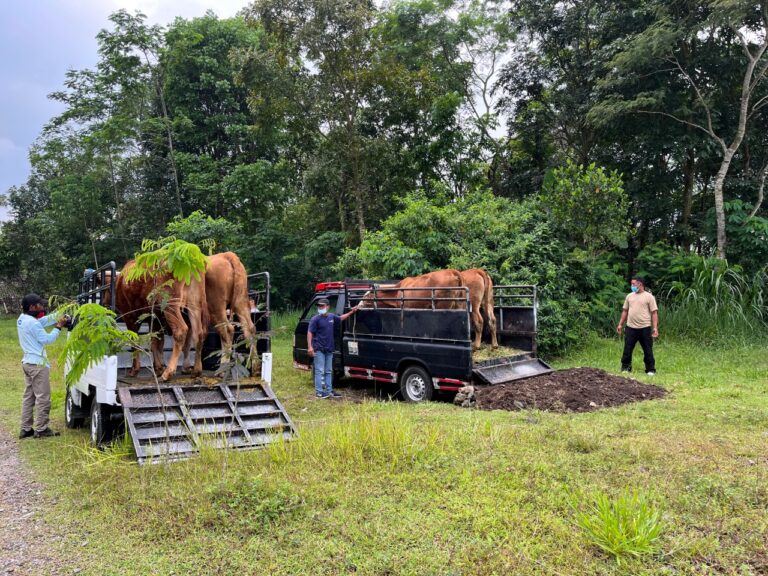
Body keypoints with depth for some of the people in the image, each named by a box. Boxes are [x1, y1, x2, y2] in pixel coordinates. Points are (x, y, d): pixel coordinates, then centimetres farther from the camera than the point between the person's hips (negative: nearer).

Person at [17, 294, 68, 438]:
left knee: (28, 396, 14)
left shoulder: (22, 319, 9)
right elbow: (46, 339, -17)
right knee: (43, 398, -2)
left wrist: (59, 315, 2)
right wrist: (58, 327, -8)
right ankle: (41, 429, 3)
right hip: (37, 364, -10)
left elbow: (43, 321, 12)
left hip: (27, 362, 10)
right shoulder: (32, 323, -21)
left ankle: (26, 429, 17)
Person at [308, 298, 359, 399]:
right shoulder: (316, 319, -11)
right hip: (319, 349, -7)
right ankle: (319, 392, 0)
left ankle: (329, 391, 20)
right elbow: (310, 333, -14)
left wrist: (352, 312, 28)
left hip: (329, 349, 7)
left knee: (328, 371, 12)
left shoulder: (331, 317, 7)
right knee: (320, 371, -5)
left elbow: (341, 318, 28)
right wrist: (310, 346, -23)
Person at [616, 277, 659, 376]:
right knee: (627, 349, 6)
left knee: (648, 351, 5)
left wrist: (655, 327, -13)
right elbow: (625, 311, 16)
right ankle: (625, 368, 17)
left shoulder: (649, 297, -3)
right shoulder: (629, 296, 11)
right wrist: (620, 324, 11)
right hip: (630, 328, 4)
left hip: (645, 328, -4)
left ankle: (651, 370, 16)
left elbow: (654, 313, -5)